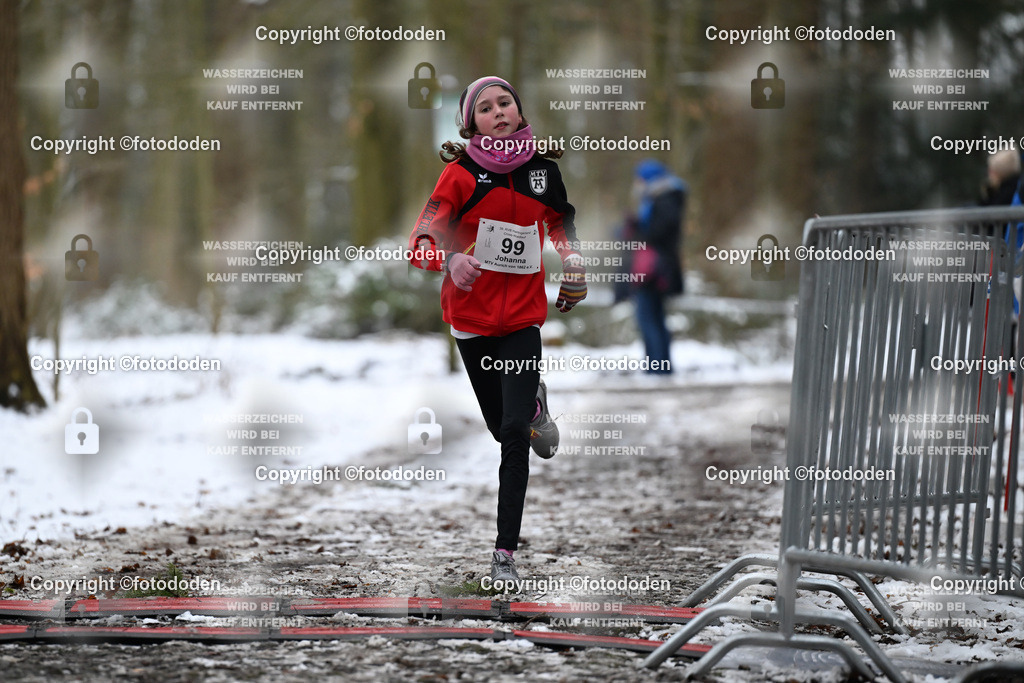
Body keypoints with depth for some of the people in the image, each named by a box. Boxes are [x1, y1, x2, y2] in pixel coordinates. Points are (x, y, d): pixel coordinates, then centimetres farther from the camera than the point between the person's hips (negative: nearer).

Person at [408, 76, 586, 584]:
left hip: (523, 318, 0)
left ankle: (505, 553, -6)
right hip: (471, 317, 0)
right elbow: (420, 242, -16)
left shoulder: (543, 168, -1)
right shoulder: (461, 174, -11)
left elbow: (560, 219, 21)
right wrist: (450, 260, -36)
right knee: (502, 428, 15)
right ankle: (533, 402, 54)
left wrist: (572, 257, 5)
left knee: (515, 434, -12)